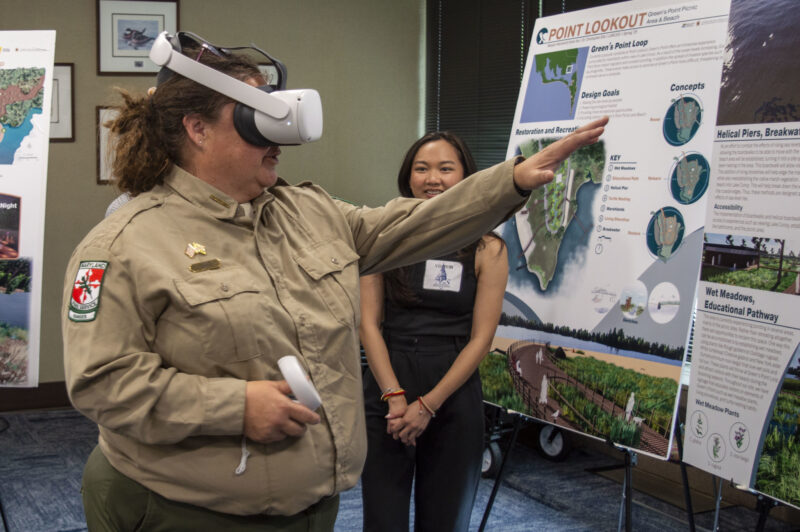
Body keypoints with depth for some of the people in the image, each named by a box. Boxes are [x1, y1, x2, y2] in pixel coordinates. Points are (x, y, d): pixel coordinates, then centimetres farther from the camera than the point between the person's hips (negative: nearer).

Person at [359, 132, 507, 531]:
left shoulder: (487, 250, -1)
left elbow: (480, 338, -4)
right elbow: (369, 322, -2)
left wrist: (428, 405, -10)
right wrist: (394, 396, -11)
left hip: (453, 399, 0)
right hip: (386, 396, 0)